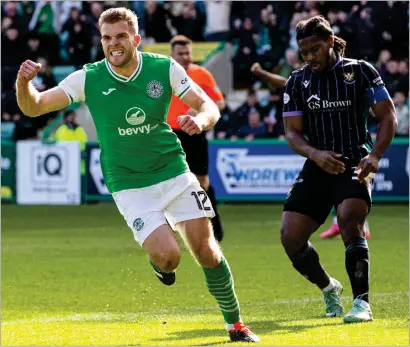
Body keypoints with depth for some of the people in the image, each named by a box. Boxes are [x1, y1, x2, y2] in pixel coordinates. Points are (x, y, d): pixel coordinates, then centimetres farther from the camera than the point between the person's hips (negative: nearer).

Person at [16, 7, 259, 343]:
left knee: (206, 250, -3)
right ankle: (160, 263, 20)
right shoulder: (88, 79, -10)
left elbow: (210, 108, -7)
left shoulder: (164, 68, -8)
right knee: (168, 255, -19)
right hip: (130, 186, -1)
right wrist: (24, 83, -35)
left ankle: (235, 324, 17)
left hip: (174, 173, 1)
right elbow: (33, 107, -13)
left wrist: (200, 120, -31)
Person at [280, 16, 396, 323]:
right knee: (290, 237, -6)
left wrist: (375, 155, -17)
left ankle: (362, 302, -23)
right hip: (318, 167, 4)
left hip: (355, 163, -4)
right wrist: (315, 154, -17)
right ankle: (328, 288, 22)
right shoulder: (297, 82, 7)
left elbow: (388, 116, -1)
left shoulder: (360, 72, -1)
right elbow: (292, 132, 4)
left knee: (350, 219, -30)